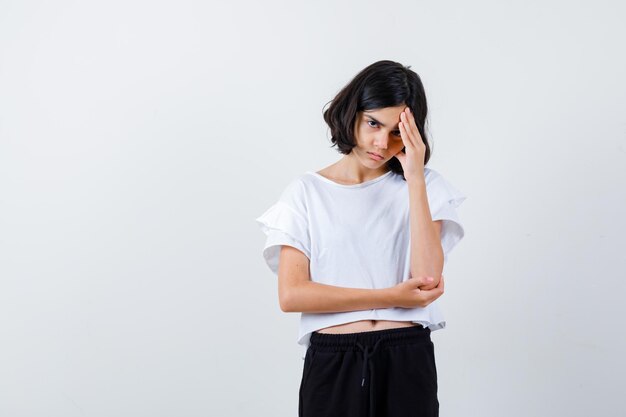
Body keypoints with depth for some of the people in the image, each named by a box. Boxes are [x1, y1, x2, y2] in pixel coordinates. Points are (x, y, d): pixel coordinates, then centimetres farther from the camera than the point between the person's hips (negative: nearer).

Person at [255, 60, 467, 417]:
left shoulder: (425, 186, 4)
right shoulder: (307, 192, 2)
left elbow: (428, 278, -11)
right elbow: (291, 294, -8)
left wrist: (415, 179, -12)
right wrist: (393, 297, -11)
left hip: (407, 361, 1)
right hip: (332, 364, 0)